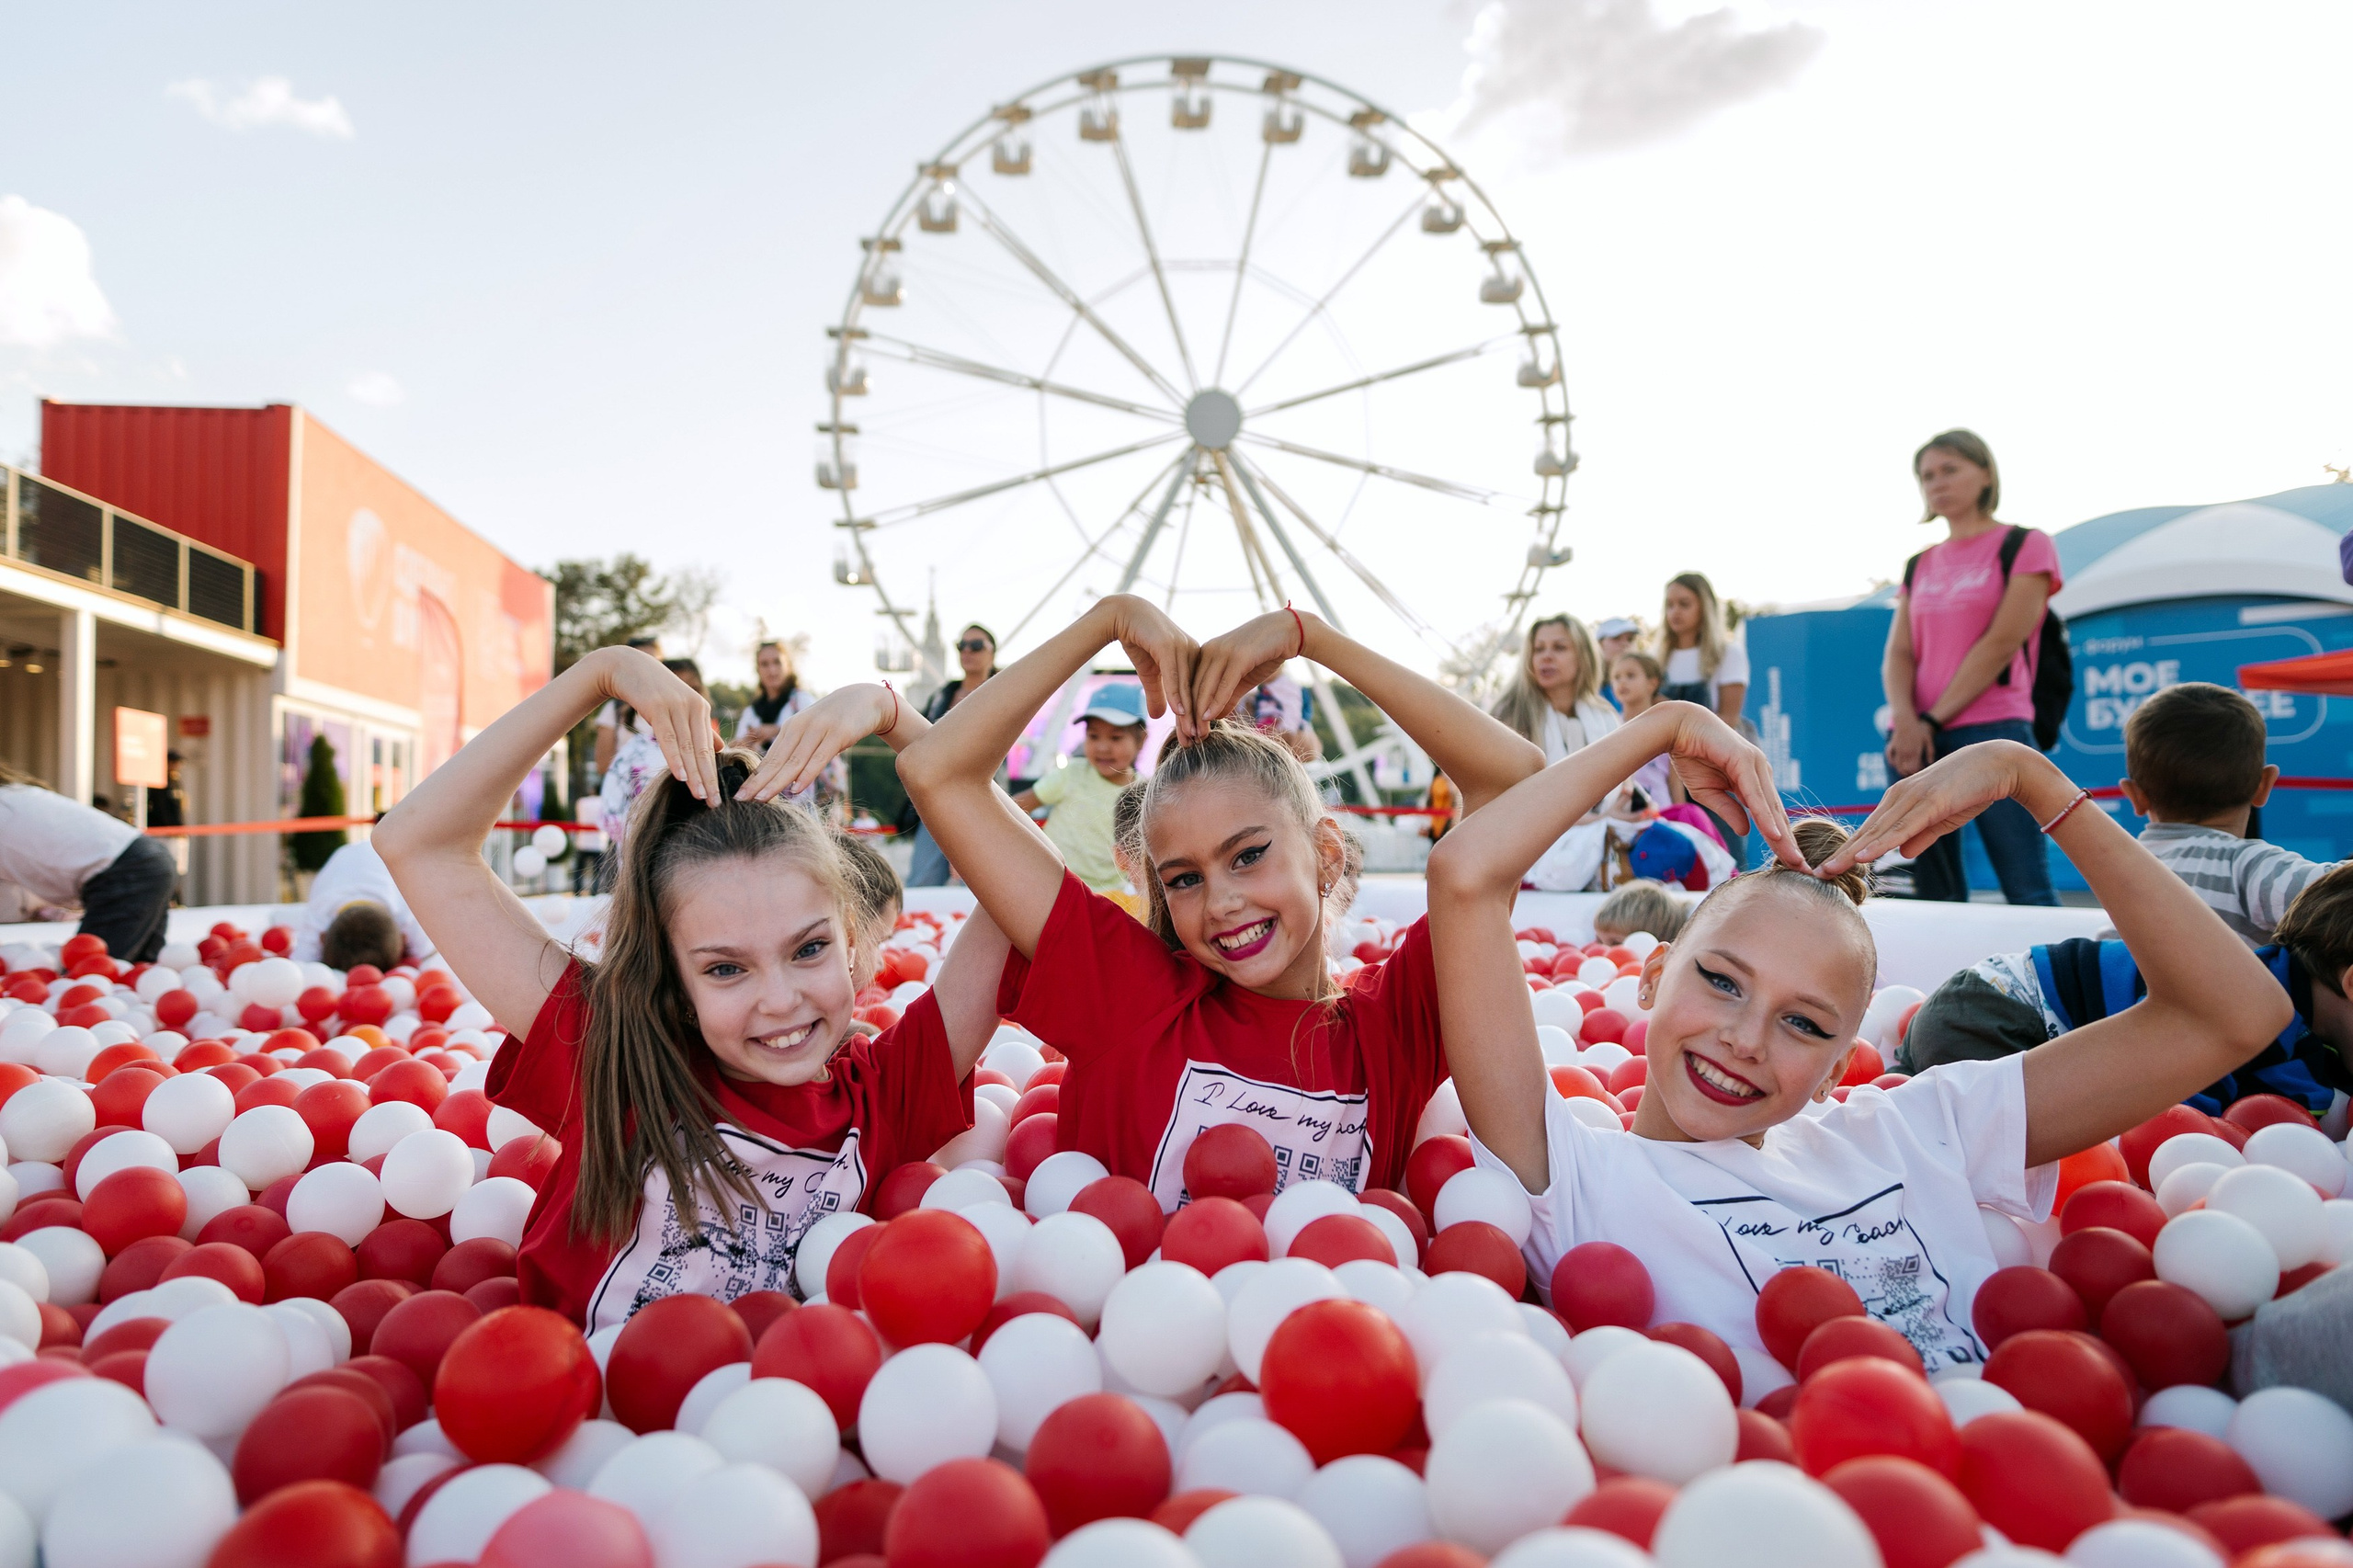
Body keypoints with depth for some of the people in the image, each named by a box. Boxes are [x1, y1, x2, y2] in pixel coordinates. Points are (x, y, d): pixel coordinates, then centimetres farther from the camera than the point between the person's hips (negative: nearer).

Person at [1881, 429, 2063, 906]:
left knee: (2029, 892, -8)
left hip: (1993, 731, -5)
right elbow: (1898, 653, 8)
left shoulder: (2025, 545, 4)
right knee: (1932, 895, 6)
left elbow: (2002, 644, -6)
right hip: (1917, 741, 5)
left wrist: (1934, 719, -10)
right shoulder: (1920, 565, 19)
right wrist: (1904, 719, -11)